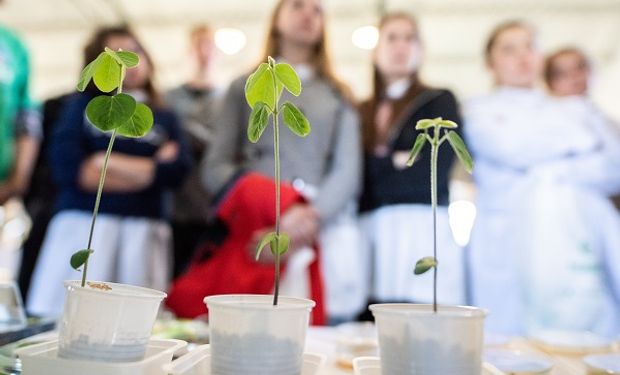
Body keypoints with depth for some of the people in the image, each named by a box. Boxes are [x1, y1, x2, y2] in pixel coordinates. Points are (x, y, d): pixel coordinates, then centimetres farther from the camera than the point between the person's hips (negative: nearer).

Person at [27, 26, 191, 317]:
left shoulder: (165, 118, 16)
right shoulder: (81, 105, 13)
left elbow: (176, 170, -2)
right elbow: (67, 168, -2)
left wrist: (105, 162, -3)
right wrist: (150, 171, -3)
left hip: (142, 235, 1)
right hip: (82, 229, -1)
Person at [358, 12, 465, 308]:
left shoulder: (440, 102, 9)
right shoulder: (361, 112, 18)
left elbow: (432, 175, -5)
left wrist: (377, 167, 1)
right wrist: (395, 162, -4)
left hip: (422, 234, -3)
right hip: (371, 235, 3)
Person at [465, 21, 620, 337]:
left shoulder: (574, 112, 27)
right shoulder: (481, 110, 16)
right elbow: (511, 148, -4)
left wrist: (558, 170, -3)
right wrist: (584, 141, 9)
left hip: (588, 248, 4)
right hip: (518, 249, -3)